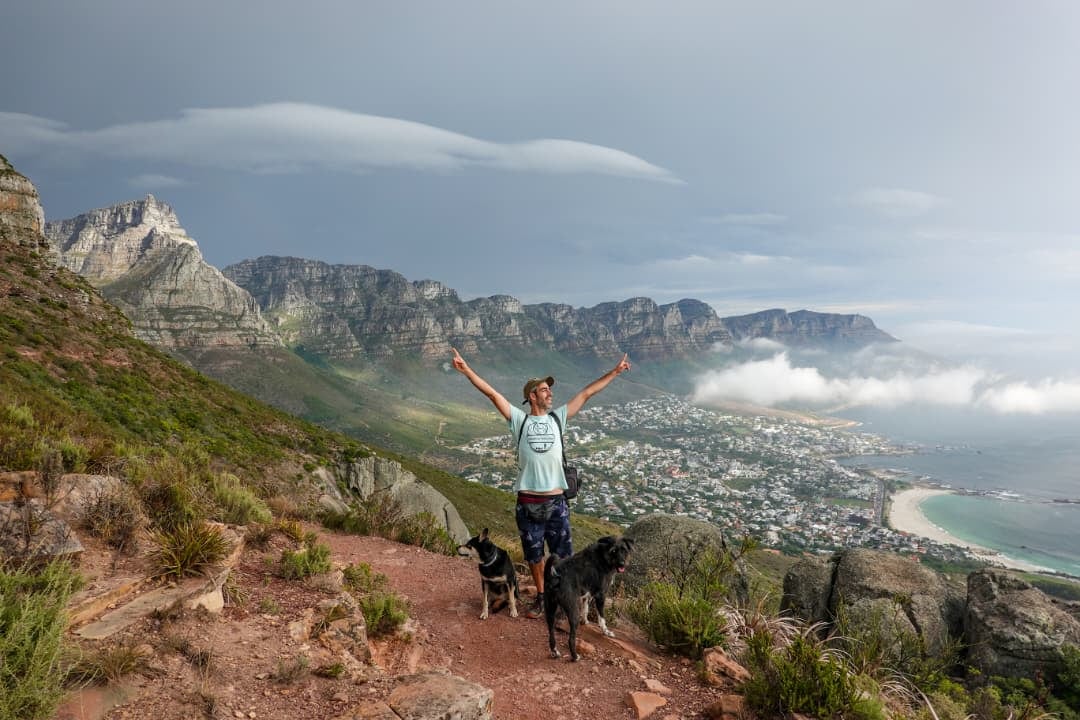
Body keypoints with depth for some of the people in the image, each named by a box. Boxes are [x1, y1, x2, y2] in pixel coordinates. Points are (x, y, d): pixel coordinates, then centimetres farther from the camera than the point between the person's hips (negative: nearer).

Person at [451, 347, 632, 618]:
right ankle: (541, 598, 34)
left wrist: (614, 372, 10)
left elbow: (586, 393, 8)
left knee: (563, 555, 9)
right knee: (533, 555, 14)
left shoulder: (558, 417, 7)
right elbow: (492, 394, -6)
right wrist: (467, 370, -12)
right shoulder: (519, 419, 1)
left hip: (555, 501, 1)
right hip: (528, 502, -1)